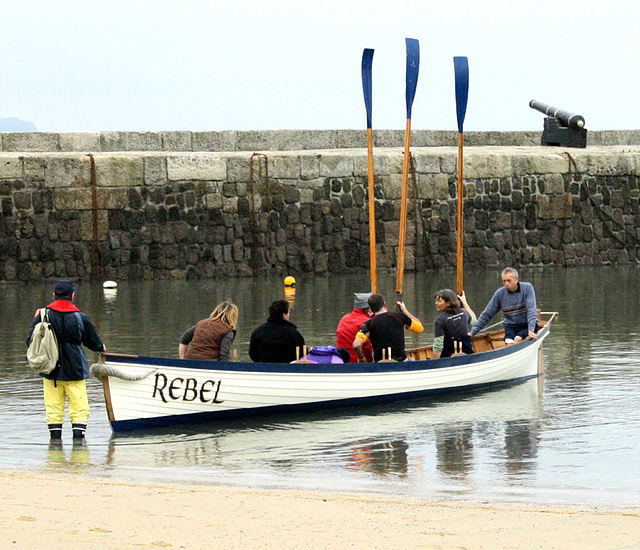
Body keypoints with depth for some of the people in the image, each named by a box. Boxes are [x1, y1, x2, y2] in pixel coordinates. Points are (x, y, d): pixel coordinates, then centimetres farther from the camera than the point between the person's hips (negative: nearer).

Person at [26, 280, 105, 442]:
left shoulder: (44, 315, -4)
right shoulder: (80, 318, -5)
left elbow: (30, 341, -2)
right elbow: (94, 342, 9)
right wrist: (101, 348, 31)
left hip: (50, 369, 2)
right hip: (74, 369, -1)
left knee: (53, 407, 8)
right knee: (79, 407, 2)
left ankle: (55, 437, 6)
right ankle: (78, 436, -8)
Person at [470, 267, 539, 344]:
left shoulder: (527, 288, -8)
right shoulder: (499, 294, -1)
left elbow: (531, 309, -17)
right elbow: (487, 314, 5)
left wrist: (531, 330, -32)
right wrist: (473, 332, 3)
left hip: (527, 325, -2)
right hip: (511, 326, 2)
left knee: (518, 340, -32)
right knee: (509, 343, -29)